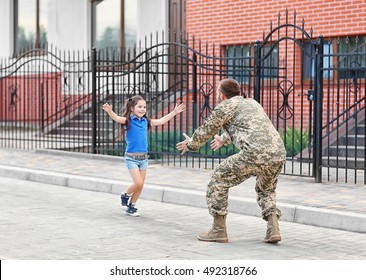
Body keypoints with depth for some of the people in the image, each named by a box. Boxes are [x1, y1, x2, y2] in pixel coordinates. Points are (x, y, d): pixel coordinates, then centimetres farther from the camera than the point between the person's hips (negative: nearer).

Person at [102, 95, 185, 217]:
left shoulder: (145, 121, 7)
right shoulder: (128, 120, -9)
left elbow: (161, 121, 16)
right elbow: (117, 118, -28)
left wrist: (174, 112, 17)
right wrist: (109, 111, -49)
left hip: (143, 157, 5)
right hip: (131, 157, -5)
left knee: (140, 185, 6)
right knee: (138, 183, -13)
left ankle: (131, 206, 23)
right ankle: (125, 196, 15)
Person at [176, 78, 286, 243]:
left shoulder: (224, 106, 10)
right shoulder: (252, 103, 31)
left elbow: (206, 131, 21)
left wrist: (191, 144, 41)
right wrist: (223, 140, 67)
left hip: (255, 153, -7)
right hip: (279, 154, 7)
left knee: (219, 179, 12)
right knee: (266, 190, 31)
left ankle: (219, 230, 13)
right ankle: (273, 229, 10)